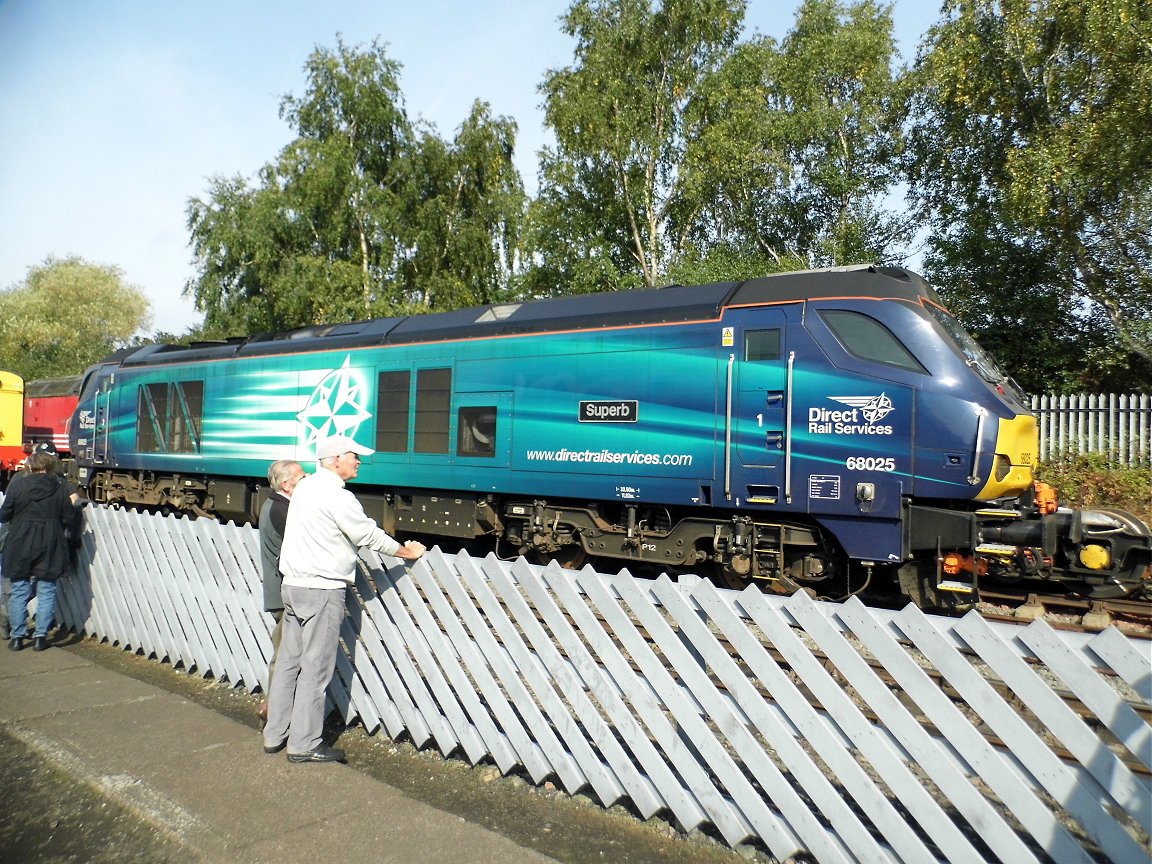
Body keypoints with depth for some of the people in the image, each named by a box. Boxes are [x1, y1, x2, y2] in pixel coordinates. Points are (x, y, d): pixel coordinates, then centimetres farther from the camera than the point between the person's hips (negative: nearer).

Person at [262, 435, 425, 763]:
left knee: (289, 661, 14)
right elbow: (369, 536, -10)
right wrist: (407, 551, 4)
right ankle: (304, 744, 6)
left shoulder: (305, 486, 11)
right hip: (322, 590, -9)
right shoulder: (337, 496, -16)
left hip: (292, 585, 9)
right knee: (316, 668, -1)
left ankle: (275, 734, 23)